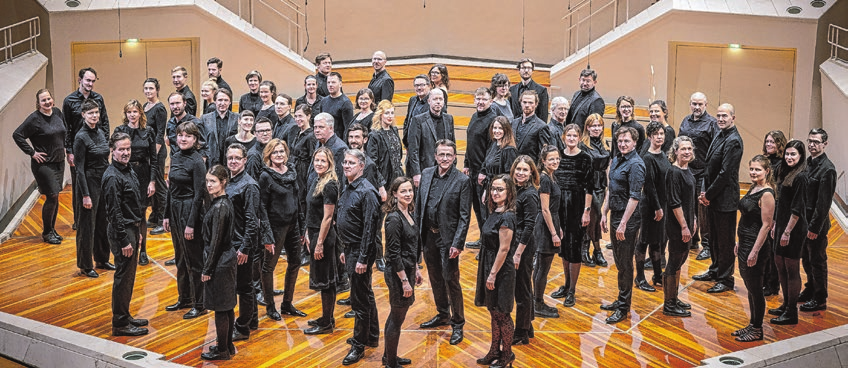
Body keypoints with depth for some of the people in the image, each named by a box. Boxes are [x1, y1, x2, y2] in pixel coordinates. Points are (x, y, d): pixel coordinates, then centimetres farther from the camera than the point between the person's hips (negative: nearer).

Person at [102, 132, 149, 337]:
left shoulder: (129, 170, 10)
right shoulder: (112, 177, -19)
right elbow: (115, 212, -20)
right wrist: (124, 241, -20)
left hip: (132, 228, 9)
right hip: (121, 230, -9)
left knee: (129, 276, 17)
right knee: (123, 277, -2)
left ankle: (125, 316, 29)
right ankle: (120, 324, 7)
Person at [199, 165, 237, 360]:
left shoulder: (219, 207, -20)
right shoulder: (225, 202, 8)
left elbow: (216, 241, -19)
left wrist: (207, 269, -13)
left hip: (219, 263, -9)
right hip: (227, 259, 9)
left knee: (221, 307, 2)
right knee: (227, 306, 17)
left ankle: (222, 351, 12)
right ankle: (228, 345, 28)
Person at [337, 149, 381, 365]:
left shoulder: (366, 191, -17)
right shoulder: (348, 189, 10)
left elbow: (370, 227, -21)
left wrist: (363, 258, -22)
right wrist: (344, 250, 17)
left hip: (360, 252, -9)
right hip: (350, 250, 9)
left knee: (360, 299, -1)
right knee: (365, 296, 19)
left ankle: (359, 345, 10)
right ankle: (372, 337, 33)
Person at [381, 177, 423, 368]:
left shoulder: (408, 213, 7)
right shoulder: (394, 218, -20)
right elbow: (394, 254, -21)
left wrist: (416, 270, 17)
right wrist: (404, 281, -20)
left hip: (407, 270, 9)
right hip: (397, 273, -9)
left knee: (395, 316, 20)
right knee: (397, 319, 2)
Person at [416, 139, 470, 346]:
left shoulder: (462, 181, -11)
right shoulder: (426, 174, 4)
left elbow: (465, 216, -12)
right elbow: (419, 205, 10)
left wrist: (457, 243, -17)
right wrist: (417, 232, 5)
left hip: (448, 238, -5)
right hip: (428, 236, 5)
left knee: (451, 281, -1)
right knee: (435, 278, 18)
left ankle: (458, 324, 13)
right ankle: (443, 315, 36)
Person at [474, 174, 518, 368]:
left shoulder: (507, 217, -20)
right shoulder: (494, 212, 7)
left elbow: (504, 249, -20)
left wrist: (493, 274, -18)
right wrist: (488, 272, 13)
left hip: (501, 271, -9)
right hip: (489, 266, 9)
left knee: (501, 314, 4)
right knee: (494, 312, 18)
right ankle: (495, 352, 30)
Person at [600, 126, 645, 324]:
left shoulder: (635, 165, -16)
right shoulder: (616, 160, 11)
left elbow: (635, 197, -20)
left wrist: (624, 223, -22)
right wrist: (604, 213, 15)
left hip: (628, 219, -9)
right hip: (615, 215, 9)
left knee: (625, 263, -1)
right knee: (618, 261, 16)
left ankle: (623, 308, 8)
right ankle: (621, 300, 29)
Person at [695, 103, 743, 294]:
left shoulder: (733, 141, -17)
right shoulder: (719, 136, 12)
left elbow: (725, 173, -20)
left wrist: (708, 194, -14)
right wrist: (704, 191, 6)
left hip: (725, 199, -9)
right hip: (713, 198, 9)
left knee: (725, 240, 1)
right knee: (714, 237, 20)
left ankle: (726, 280, 10)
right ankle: (715, 270, 35)